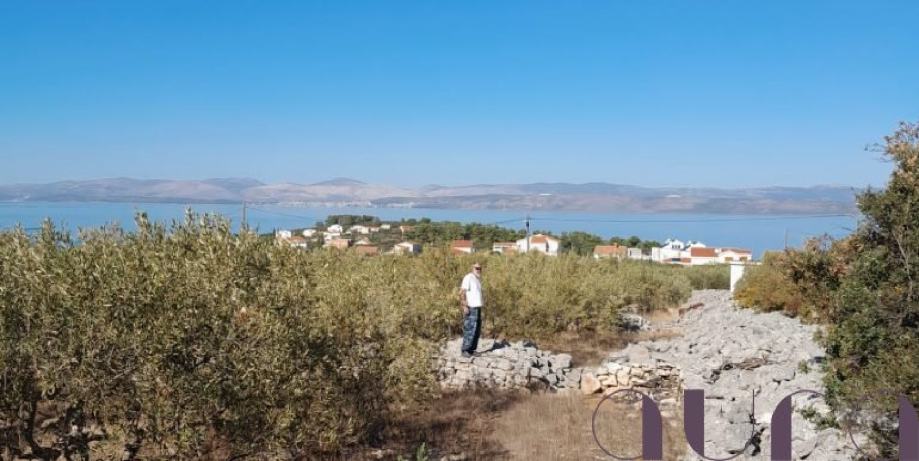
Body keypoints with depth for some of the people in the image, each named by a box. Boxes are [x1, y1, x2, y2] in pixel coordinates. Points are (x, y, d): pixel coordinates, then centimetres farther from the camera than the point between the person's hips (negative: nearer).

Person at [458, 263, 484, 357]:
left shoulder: (478, 279, 17)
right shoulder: (468, 278, -11)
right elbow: (462, 292, -17)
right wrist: (465, 306, -22)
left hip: (477, 308, 9)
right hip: (470, 308, -9)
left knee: (477, 330, 8)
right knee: (470, 330, -12)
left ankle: (472, 349, 13)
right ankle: (465, 350, -8)